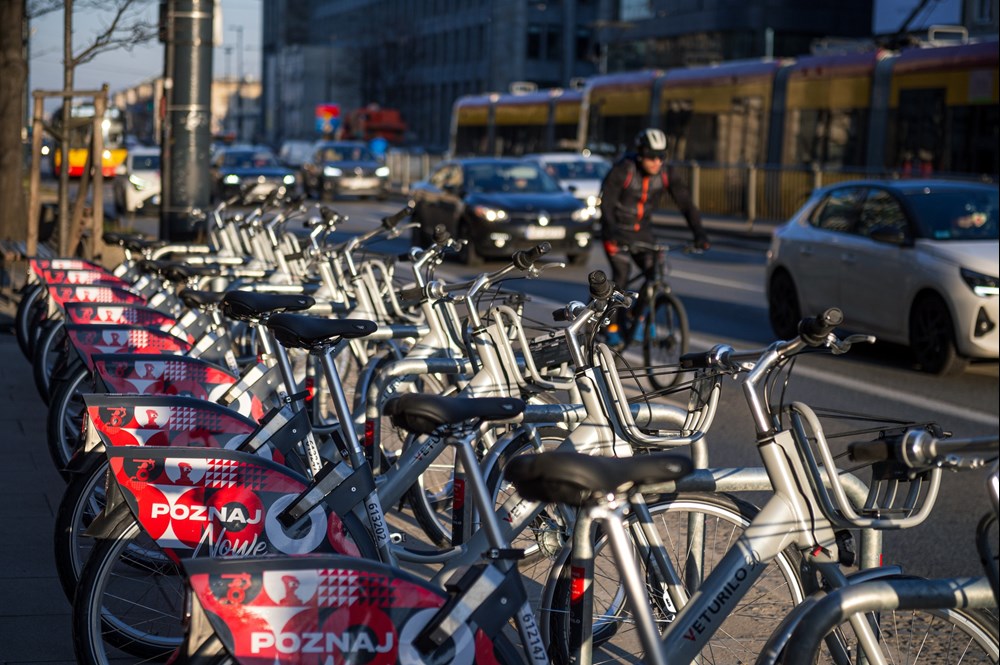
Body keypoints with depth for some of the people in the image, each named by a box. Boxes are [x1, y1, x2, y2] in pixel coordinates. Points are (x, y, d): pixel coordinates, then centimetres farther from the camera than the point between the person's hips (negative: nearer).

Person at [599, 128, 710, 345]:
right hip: (617, 231, -4)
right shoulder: (623, 170, -21)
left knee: (655, 275, -10)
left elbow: (685, 202, -10)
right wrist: (612, 231, -42)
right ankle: (613, 327, -6)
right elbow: (606, 202, -27)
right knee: (621, 274, -19)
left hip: (642, 231, 4)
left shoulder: (664, 175, -9)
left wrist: (699, 233, -22)